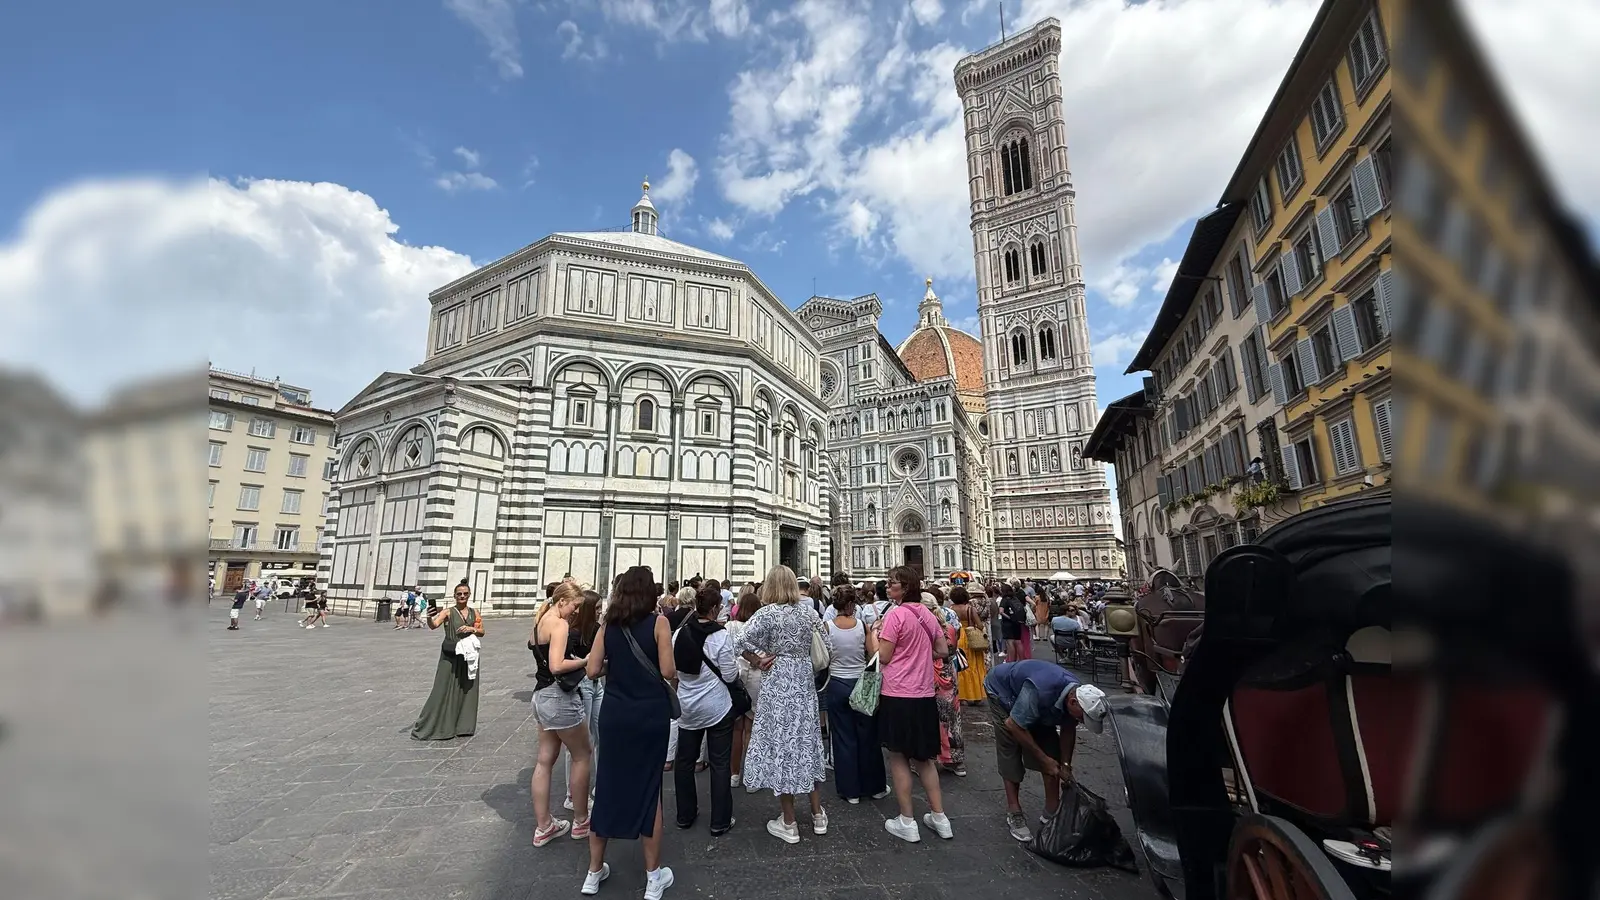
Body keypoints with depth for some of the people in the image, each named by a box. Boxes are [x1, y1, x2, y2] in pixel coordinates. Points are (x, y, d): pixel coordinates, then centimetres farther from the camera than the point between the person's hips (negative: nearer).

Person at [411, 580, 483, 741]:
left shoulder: (474, 612, 8)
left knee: (466, 691, 9)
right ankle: (429, 727, 13)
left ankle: (462, 726, 22)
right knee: (444, 691, -2)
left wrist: (472, 629, -12)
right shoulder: (448, 612, -4)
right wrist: (429, 618, -41)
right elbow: (434, 625, -21)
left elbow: (482, 632, 8)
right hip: (450, 657, -4)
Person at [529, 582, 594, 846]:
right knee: (582, 755, 7)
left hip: (542, 695, 9)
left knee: (545, 760, 14)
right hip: (560, 697, -9)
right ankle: (580, 821, 19)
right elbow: (556, 666, -27)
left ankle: (543, 826, 23)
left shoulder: (540, 622, 9)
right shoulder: (560, 624, -19)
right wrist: (586, 660, -18)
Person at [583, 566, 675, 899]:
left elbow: (593, 670, -1)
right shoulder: (657, 622, -11)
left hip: (614, 713, 3)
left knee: (608, 785, 16)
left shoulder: (608, 624, 0)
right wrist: (665, 672, 8)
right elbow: (668, 672, -14)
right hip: (650, 713, -3)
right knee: (648, 788, 9)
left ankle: (594, 872, 32)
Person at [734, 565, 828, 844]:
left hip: (778, 685, -5)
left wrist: (759, 662, -7)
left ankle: (788, 823, 16)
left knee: (781, 745, 6)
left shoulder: (767, 613, -13)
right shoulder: (808, 610, 0)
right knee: (807, 741, 17)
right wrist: (801, 658, 10)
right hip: (805, 683, 5)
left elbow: (741, 644, -21)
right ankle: (817, 813, 29)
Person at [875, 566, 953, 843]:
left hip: (898, 696, -6)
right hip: (924, 696, 7)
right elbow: (943, 651, 12)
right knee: (924, 758, 20)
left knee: (898, 758, 9)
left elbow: (884, 657, -14)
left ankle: (907, 822, 17)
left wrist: (873, 634, 1)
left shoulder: (895, 614, -16)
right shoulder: (927, 614, 5)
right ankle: (939, 818, 25)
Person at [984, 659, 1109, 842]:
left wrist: (1065, 765, -7)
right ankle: (1013, 815, 3)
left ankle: (1051, 813, 12)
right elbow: (1014, 725, -32)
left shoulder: (1078, 692, -22)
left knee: (1052, 753, 0)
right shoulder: (1039, 691, -44)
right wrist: (1043, 759, -22)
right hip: (1002, 692, -6)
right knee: (1010, 755, -9)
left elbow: (1068, 730, -4)